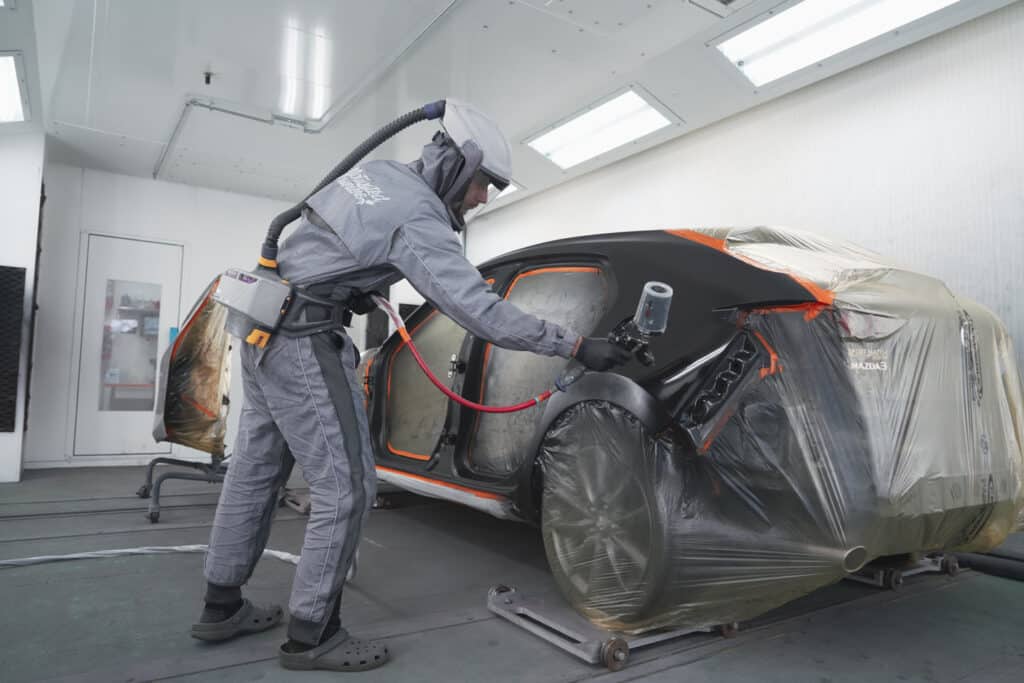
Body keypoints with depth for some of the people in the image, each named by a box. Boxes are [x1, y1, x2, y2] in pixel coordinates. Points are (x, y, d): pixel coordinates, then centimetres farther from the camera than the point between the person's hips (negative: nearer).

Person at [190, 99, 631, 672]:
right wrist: (575, 345, -20)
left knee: (256, 470, 17)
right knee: (347, 488, -3)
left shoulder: (381, 171, 9)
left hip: (264, 323, 10)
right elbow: (480, 311, -24)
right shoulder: (419, 221, -18)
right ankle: (311, 636, 10)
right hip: (305, 341, -10)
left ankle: (222, 607, 32)